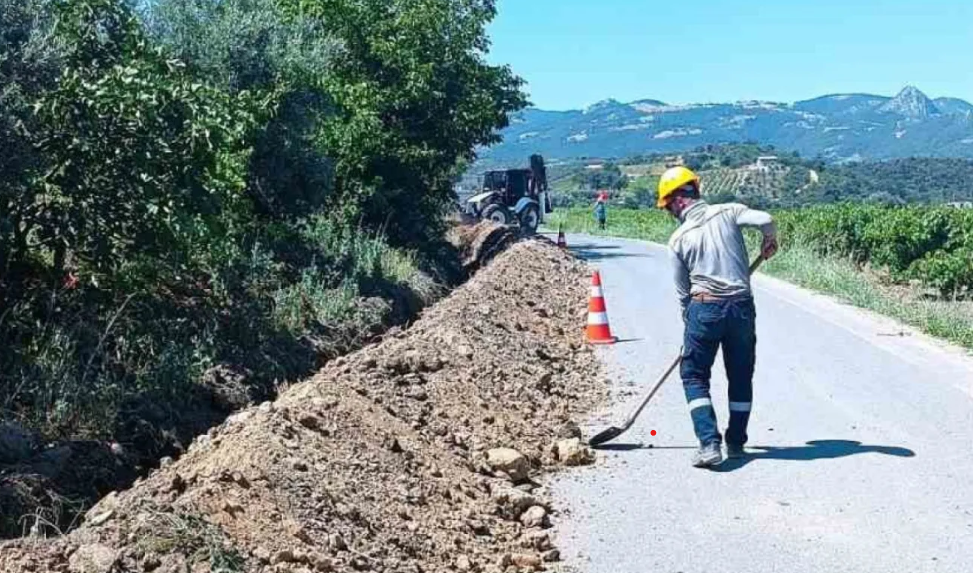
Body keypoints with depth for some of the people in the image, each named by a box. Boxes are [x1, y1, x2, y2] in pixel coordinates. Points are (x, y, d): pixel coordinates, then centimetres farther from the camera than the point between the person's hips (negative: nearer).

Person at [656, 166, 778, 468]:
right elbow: (765, 220, -14)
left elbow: (682, 290, 7)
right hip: (742, 306, 2)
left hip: (703, 307, -2)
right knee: (741, 377, 17)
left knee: (694, 375, 9)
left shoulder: (678, 239, 2)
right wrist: (770, 242, 9)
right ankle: (736, 443, 24)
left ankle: (709, 443, -5)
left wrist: (690, 323, 20)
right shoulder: (728, 212, 3)